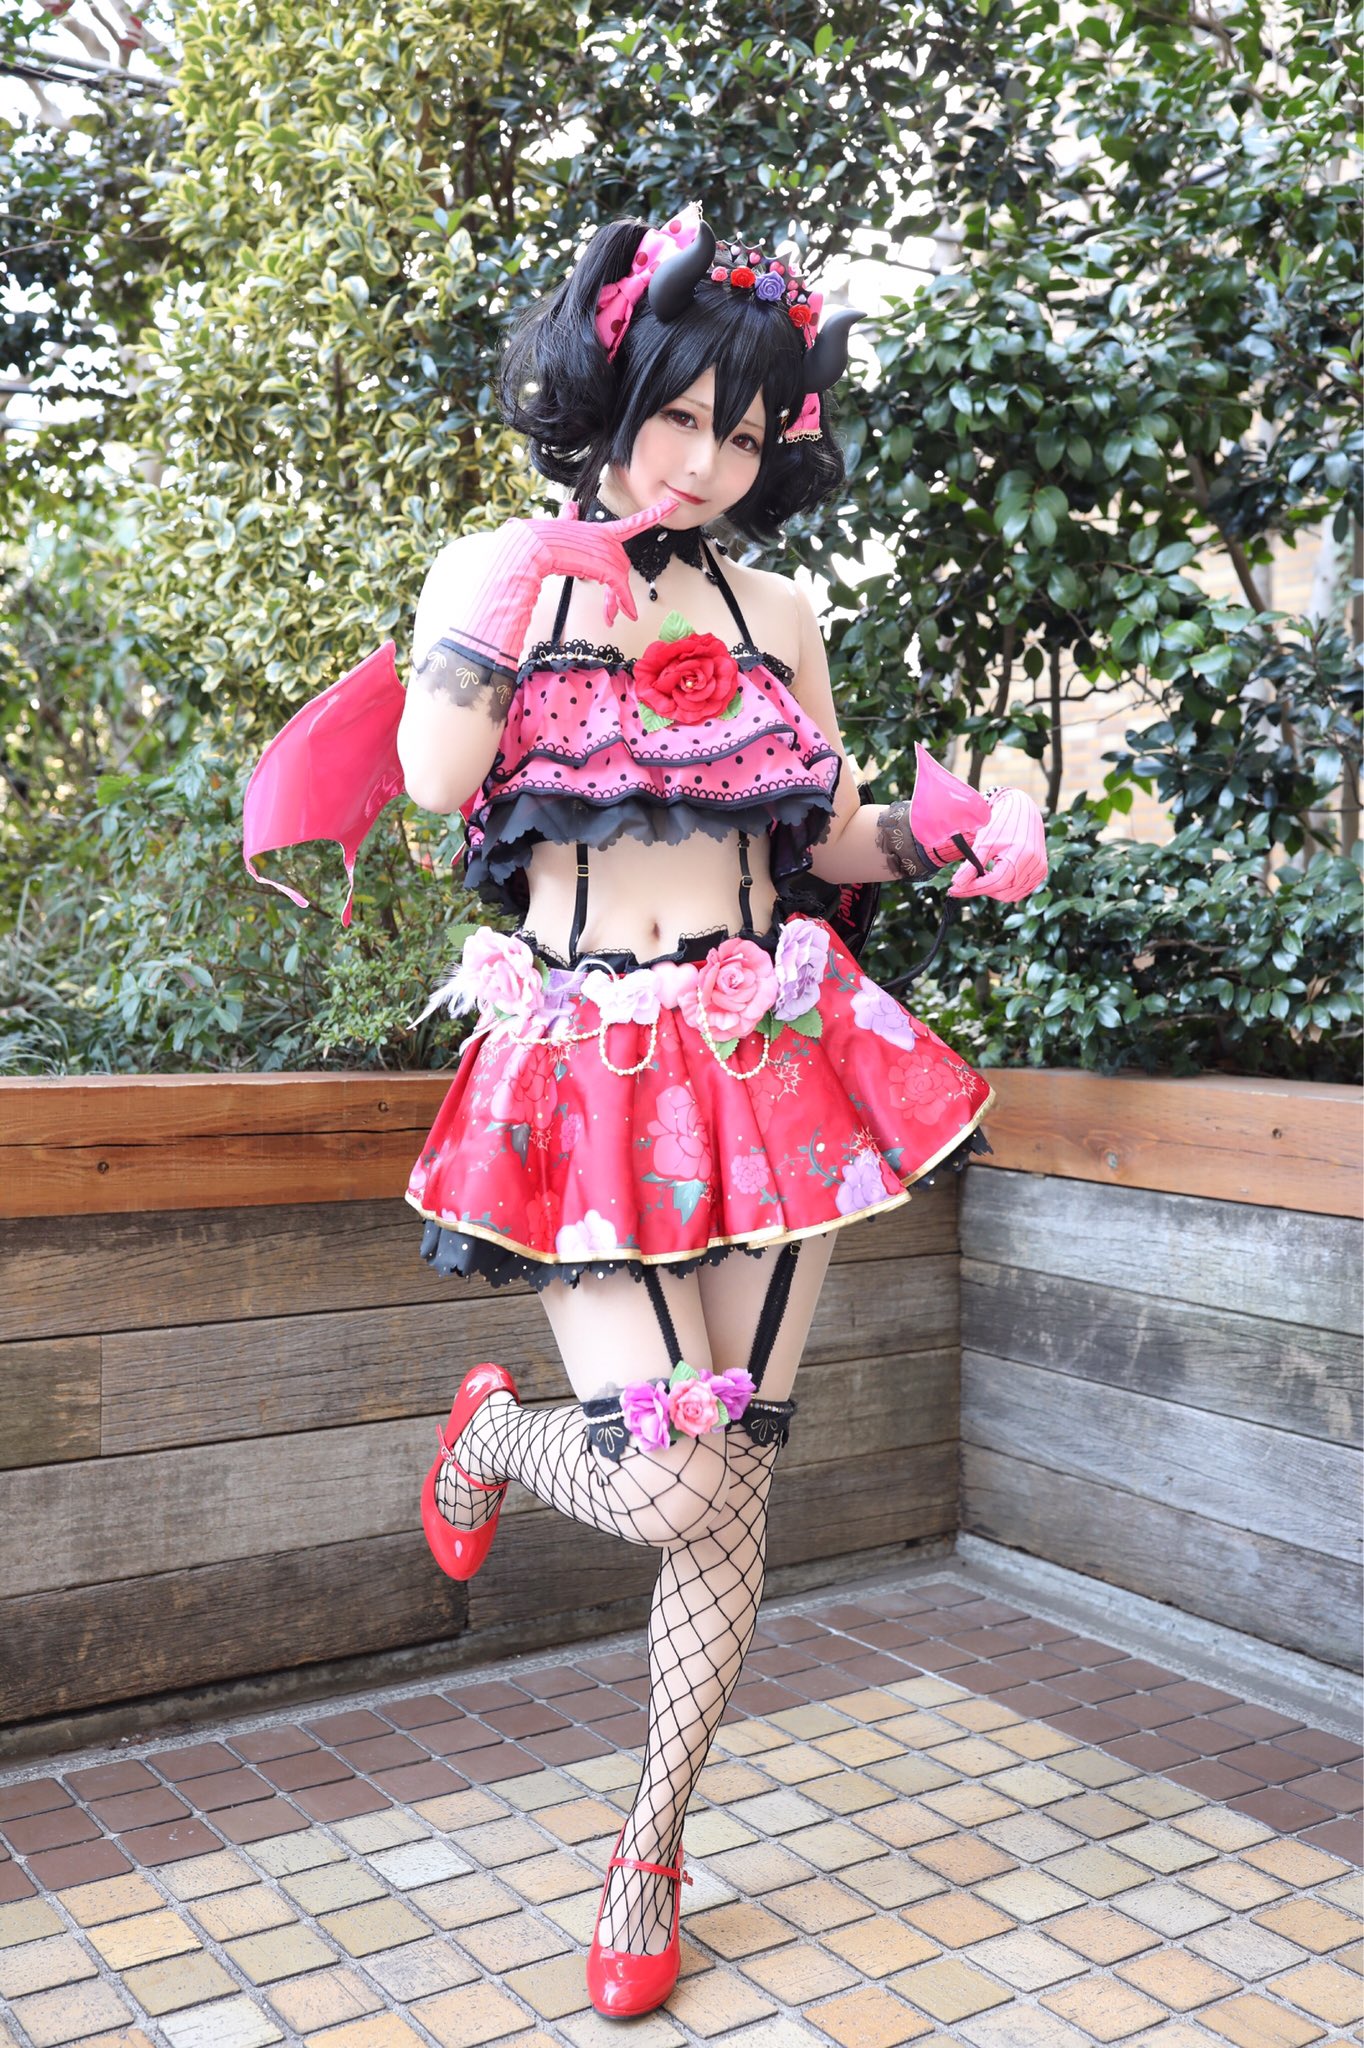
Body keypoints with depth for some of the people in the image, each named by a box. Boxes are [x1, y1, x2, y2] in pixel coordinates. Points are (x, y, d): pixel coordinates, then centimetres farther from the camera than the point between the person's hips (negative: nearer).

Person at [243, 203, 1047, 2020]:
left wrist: (939, 830, -2)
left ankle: (652, 1855, 25)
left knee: (734, 1480, 5)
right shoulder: (494, 571, 4)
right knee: (669, 1490, -11)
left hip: (769, 1056, 4)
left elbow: (834, 839, 16)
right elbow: (434, 775, -12)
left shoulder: (778, 613, 13)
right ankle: (495, 1432, 27)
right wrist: (511, 595, -14)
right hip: (594, 1064, -3)